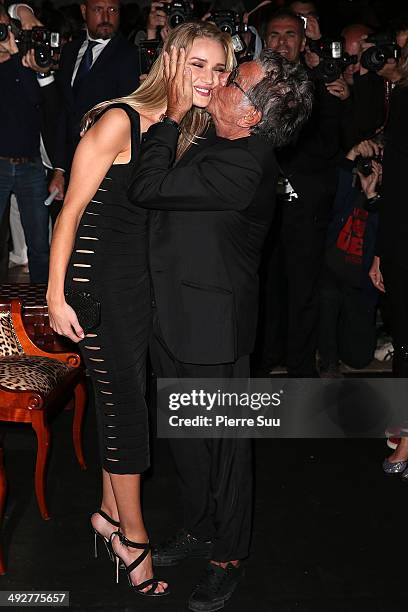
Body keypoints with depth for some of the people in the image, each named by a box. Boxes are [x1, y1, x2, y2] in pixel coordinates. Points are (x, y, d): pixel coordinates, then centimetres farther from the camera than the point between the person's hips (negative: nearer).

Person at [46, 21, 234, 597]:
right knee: (125, 402, -1)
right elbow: (72, 210, -15)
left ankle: (110, 512, 32)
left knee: (122, 396, 14)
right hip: (97, 276, -7)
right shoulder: (119, 122, -17)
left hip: (144, 278, 7)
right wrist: (56, 296, -14)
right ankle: (133, 538, 15)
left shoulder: (187, 133, 6)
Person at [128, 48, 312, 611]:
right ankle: (200, 527, 43)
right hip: (176, 316, 9)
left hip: (211, 328, -9)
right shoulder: (224, 147, 3)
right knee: (184, 433, 22)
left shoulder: (242, 167, -27)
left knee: (221, 441, 9)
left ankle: (228, 556, 29)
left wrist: (174, 114, -20)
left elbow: (147, 188, -28)